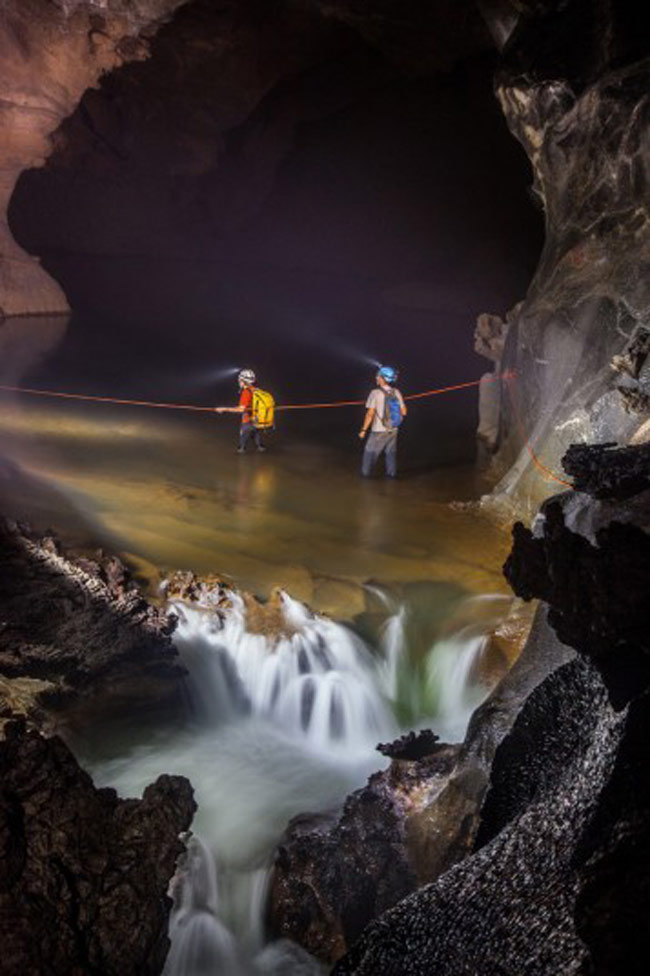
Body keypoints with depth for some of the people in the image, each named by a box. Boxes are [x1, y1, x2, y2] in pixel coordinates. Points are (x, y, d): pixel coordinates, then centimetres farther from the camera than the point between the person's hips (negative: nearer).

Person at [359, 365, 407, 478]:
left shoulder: (376, 393, -16)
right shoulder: (396, 392, -2)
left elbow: (370, 414, -18)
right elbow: (403, 412, 3)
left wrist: (363, 430, -11)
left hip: (379, 431, -4)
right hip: (393, 430, 4)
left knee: (370, 451, 11)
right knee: (391, 453, 16)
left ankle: (366, 472, 18)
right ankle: (392, 473, 17)